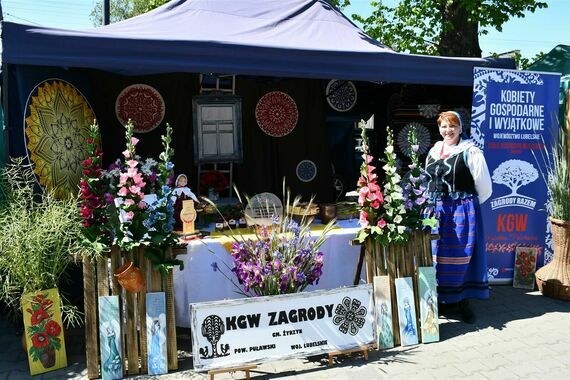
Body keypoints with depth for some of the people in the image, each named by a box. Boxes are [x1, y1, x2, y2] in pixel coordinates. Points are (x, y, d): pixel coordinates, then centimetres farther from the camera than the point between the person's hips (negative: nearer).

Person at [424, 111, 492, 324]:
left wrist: (466, 203, 7)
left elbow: (485, 187, -3)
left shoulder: (470, 152, -6)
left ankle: (463, 301, 11)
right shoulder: (433, 152, 13)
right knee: (436, 255, 8)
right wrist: (437, 203, 16)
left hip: (462, 211, -5)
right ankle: (440, 298, 21)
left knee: (461, 256, -1)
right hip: (435, 211, 5)